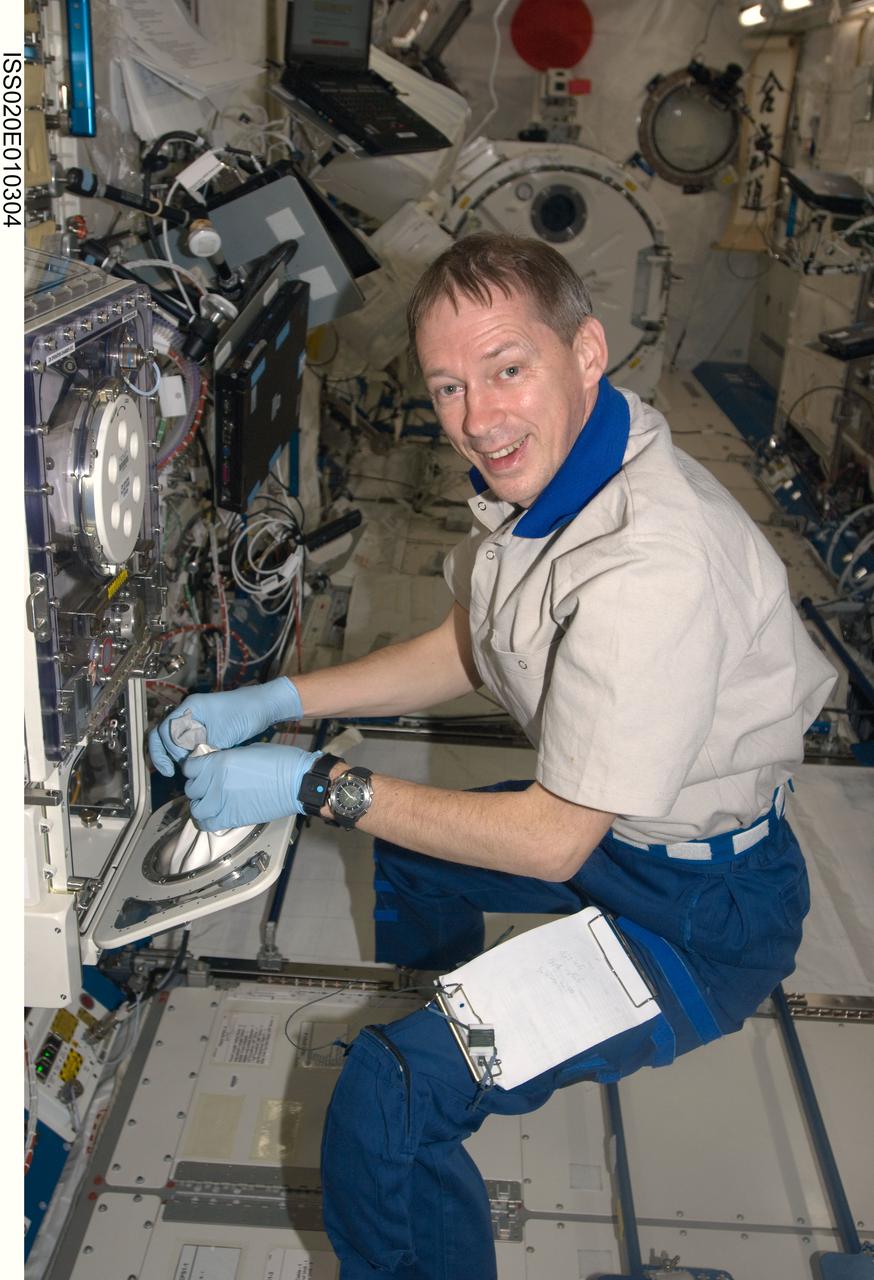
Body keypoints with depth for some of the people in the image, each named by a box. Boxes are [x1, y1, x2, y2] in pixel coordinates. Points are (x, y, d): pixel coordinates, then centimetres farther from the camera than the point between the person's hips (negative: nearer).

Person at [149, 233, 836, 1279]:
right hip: (611, 828, 9)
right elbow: (465, 651, 9)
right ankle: (450, 1051, 54)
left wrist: (315, 788, -21)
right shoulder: (535, 473, -4)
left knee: (385, 1097, -22)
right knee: (401, 838, 29)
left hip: (704, 915, -9)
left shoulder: (653, 565, -34)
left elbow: (550, 841, -27)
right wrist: (271, 704, 2)